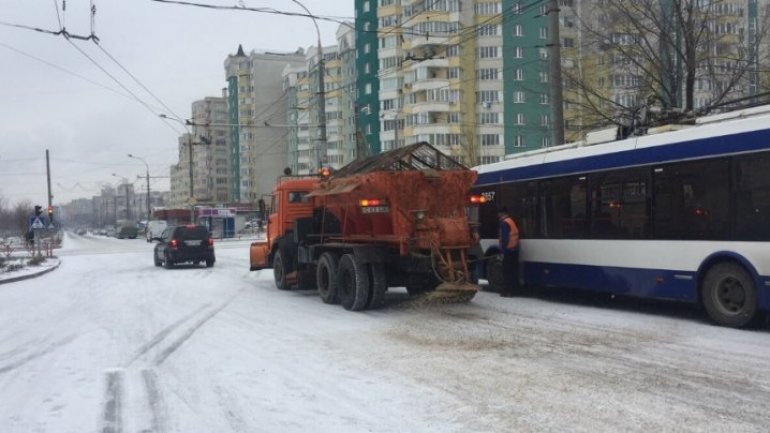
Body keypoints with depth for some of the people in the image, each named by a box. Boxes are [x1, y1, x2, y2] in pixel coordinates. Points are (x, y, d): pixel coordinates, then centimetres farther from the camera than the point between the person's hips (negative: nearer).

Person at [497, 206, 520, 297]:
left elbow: (504, 238, -17)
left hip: (508, 250, -9)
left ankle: (507, 291, -7)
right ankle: (514, 289, 14)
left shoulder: (504, 223, -10)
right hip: (514, 249, 9)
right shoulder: (512, 221, 18)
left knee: (507, 271, -7)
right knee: (513, 271, 11)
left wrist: (502, 249, -16)